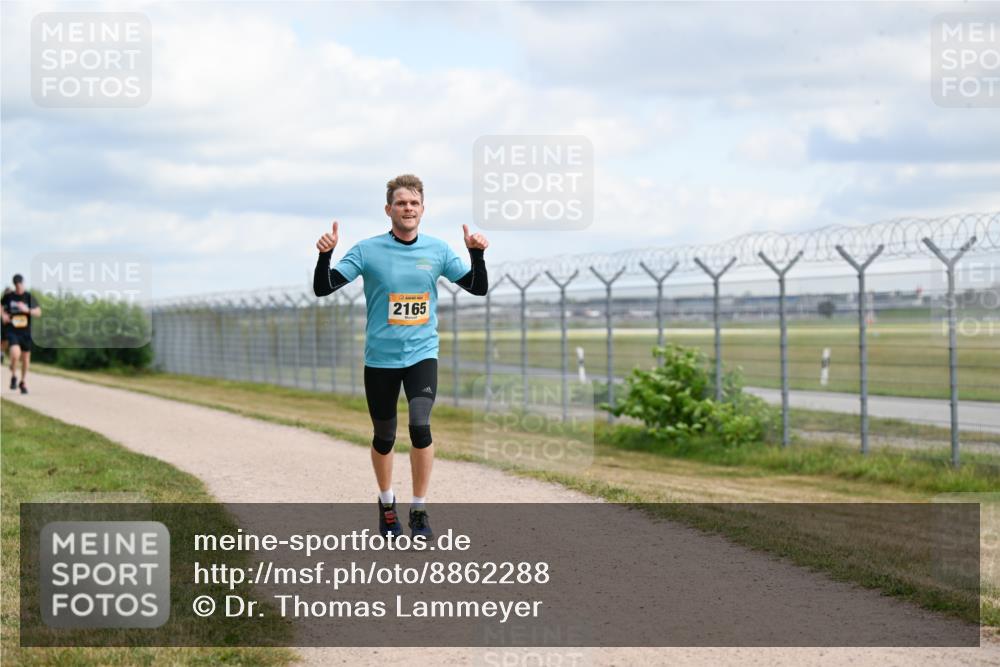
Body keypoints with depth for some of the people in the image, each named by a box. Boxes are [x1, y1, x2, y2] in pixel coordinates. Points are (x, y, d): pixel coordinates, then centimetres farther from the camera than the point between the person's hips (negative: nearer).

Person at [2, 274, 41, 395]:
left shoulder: (29, 296, -3)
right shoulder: (8, 296, -1)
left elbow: (38, 312, -6)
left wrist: (27, 310, -22)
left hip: (26, 332, 2)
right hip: (12, 331, -1)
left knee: (26, 358, 11)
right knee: (15, 354, -24)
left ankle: (23, 382, 33)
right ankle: (13, 376, 2)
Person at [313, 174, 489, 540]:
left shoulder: (437, 250, 2)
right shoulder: (368, 250, -5)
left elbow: (478, 288, 5)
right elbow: (323, 288, -8)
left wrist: (476, 253, -12)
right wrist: (325, 254, -25)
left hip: (422, 355, 0)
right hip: (380, 358, 0)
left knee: (420, 425, -21)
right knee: (384, 437, 10)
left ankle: (419, 510, -7)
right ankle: (386, 503, 36)